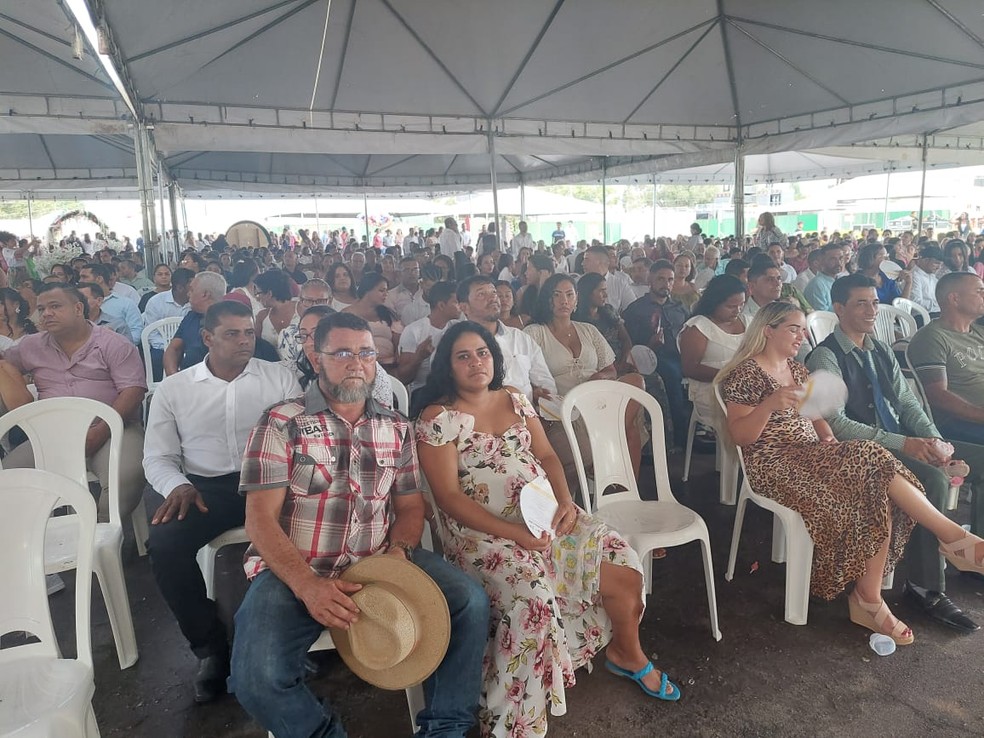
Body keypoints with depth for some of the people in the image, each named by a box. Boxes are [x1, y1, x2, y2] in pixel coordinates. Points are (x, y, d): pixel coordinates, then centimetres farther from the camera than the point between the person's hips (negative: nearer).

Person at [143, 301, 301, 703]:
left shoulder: (280, 377, 7)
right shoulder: (173, 389, 10)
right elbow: (157, 457, 9)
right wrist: (178, 486, -13)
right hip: (207, 488, 1)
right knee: (164, 543, -27)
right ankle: (211, 646, -5)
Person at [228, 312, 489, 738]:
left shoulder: (396, 428, 9)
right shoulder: (280, 425, -4)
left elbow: (410, 505, 12)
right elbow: (260, 519, -9)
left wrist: (399, 551, -10)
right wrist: (308, 586, -23)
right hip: (293, 571, -3)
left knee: (469, 603, -13)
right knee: (258, 676, -27)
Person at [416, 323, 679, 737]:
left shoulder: (514, 399, 10)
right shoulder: (438, 419, -8)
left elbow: (547, 456, 12)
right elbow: (449, 497, -14)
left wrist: (565, 500, -8)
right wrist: (514, 533, -21)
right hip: (483, 533, -6)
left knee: (623, 566, -5)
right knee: (532, 596, -31)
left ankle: (628, 655, 25)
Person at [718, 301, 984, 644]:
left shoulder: (797, 369, 19)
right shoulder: (746, 373, -7)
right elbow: (740, 436, -13)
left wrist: (828, 439, 0)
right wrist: (770, 404, -29)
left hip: (811, 456, 8)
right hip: (775, 464, -8)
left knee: (877, 492, -19)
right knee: (871, 461, -24)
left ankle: (869, 600, -16)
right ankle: (955, 537, -12)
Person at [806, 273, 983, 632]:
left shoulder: (881, 351, 16)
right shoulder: (825, 357, -9)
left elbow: (908, 402, 13)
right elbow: (836, 423, -17)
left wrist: (934, 440, -7)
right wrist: (903, 444, -21)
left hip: (907, 441, 8)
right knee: (933, 479, -30)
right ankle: (926, 587, -18)